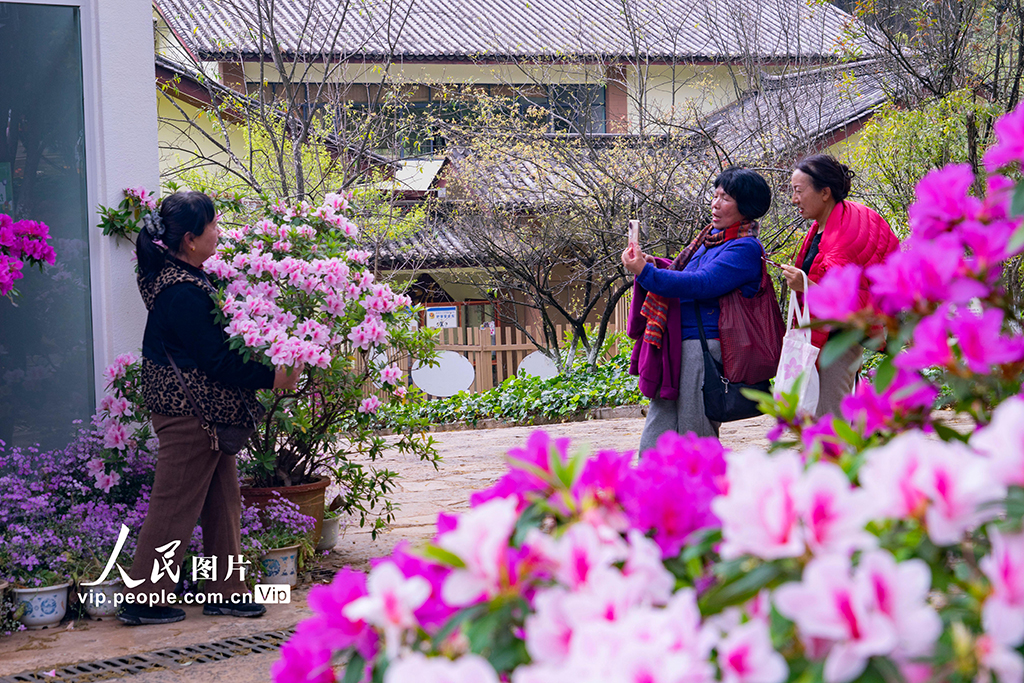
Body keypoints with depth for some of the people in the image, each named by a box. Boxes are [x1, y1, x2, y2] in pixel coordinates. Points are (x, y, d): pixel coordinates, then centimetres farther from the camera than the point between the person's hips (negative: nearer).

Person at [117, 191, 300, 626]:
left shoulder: (175, 275, 8)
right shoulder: (183, 292, -23)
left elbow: (211, 342, 18)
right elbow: (216, 361, -22)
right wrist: (272, 378, -16)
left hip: (204, 410, 10)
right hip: (189, 413, -10)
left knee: (223, 500, 14)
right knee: (176, 505, -1)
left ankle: (225, 590, 22)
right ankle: (142, 600, 8)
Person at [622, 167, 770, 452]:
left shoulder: (745, 248, -10)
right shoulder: (713, 236, 19)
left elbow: (701, 284, -20)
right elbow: (684, 275, 30)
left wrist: (646, 272, -21)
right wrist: (653, 264, 11)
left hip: (705, 346, -9)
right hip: (679, 348, 9)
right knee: (654, 446, 6)